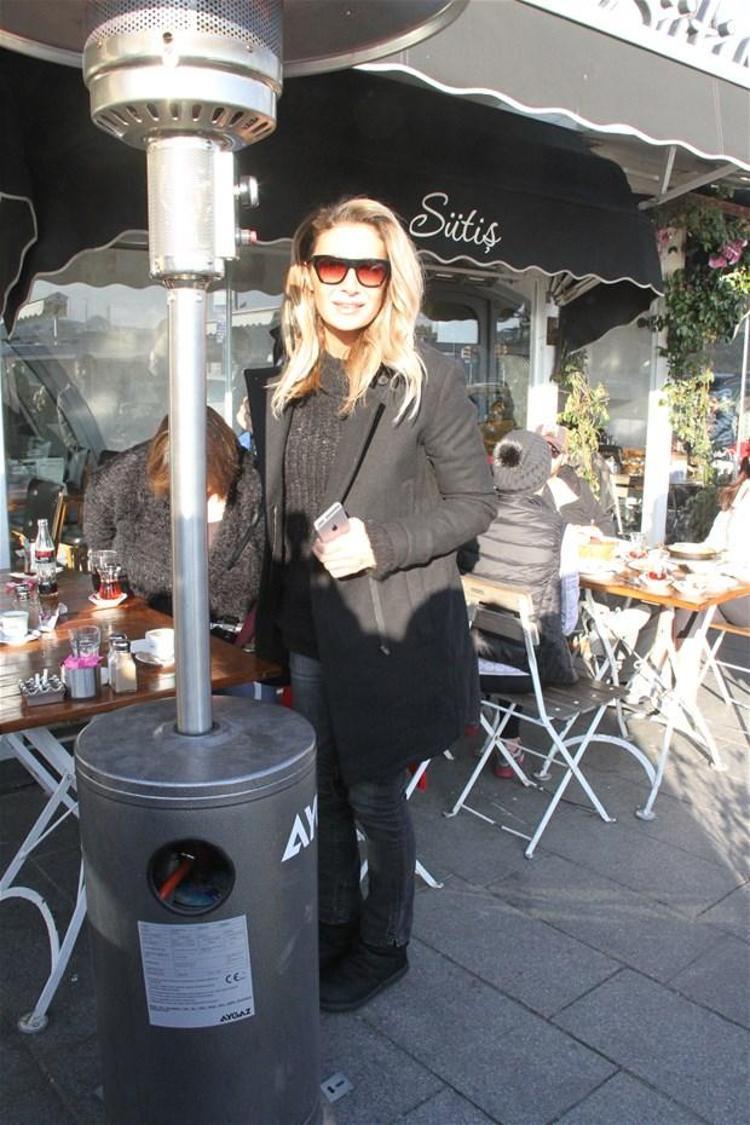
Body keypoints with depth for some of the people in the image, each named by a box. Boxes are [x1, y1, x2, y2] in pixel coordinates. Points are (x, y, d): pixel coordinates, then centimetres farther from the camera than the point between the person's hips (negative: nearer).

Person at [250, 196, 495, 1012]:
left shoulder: (428, 378, -11)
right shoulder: (286, 387, 5)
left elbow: (475, 501, -9)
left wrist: (380, 544, -21)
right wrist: (266, 610, 15)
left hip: (387, 631, -5)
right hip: (307, 630, 6)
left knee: (373, 797, 9)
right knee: (325, 793, 19)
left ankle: (383, 948, 34)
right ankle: (336, 928, 42)